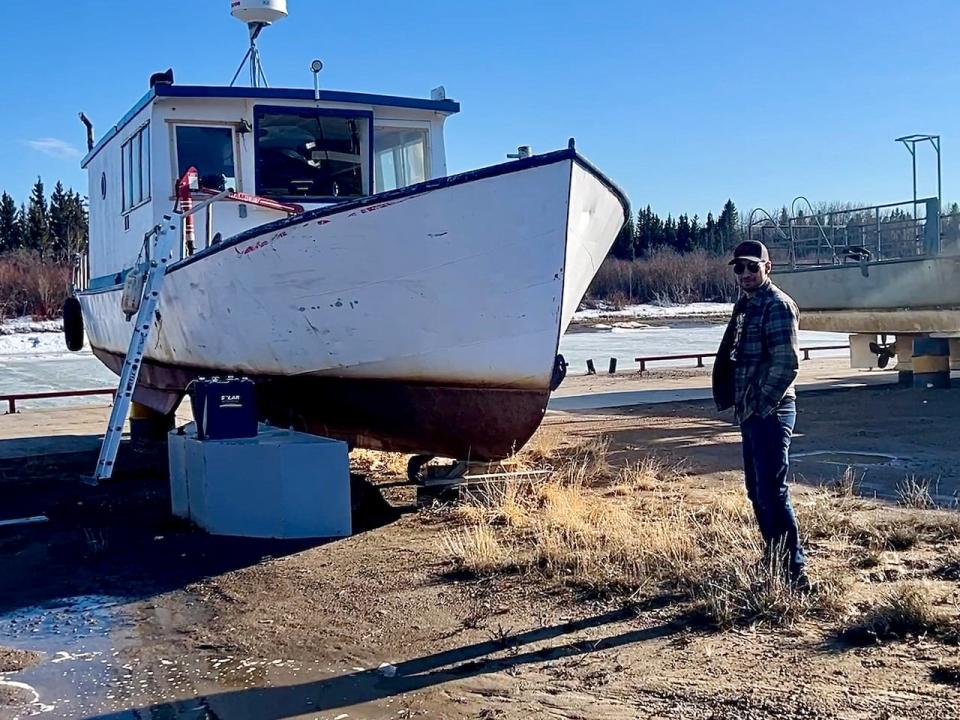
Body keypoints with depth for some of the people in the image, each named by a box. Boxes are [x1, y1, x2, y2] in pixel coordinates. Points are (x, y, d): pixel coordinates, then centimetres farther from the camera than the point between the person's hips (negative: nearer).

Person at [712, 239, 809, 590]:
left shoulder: (777, 305, -12)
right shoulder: (746, 305, 16)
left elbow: (786, 363, -20)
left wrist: (762, 406, -17)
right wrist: (744, 406, 14)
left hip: (770, 413, -10)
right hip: (751, 413, 10)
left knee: (773, 492, -9)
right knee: (758, 491, 15)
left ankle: (795, 571, -3)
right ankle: (775, 562, 26)